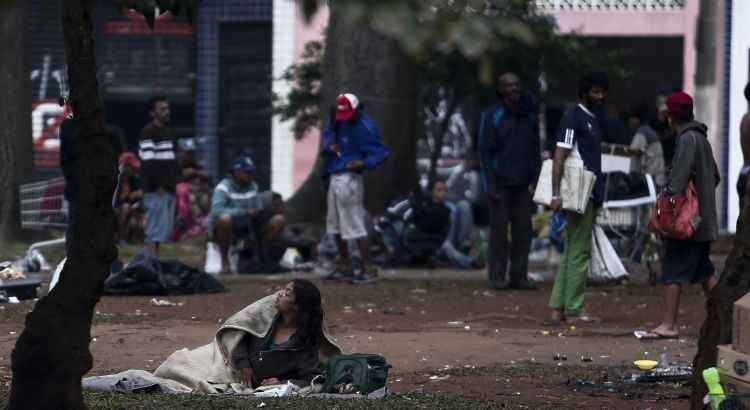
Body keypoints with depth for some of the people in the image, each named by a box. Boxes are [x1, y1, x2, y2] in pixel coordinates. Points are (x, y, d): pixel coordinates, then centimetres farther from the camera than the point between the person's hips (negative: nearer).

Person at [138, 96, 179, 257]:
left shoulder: (167, 132, 20)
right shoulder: (148, 133, -9)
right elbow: (148, 162, -17)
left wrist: (172, 184, 16)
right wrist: (159, 186, -21)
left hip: (168, 188, 9)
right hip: (156, 190, -9)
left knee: (165, 230, 10)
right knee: (155, 231, -11)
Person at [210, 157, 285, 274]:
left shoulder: (253, 186, 5)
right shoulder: (224, 187, -15)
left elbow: (257, 209, 4)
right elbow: (216, 211, -31)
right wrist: (246, 212, -36)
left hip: (247, 228, 6)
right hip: (227, 228, -6)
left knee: (278, 220, -7)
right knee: (225, 218, -41)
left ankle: (260, 254, 10)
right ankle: (225, 261, -24)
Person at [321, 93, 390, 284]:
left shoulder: (365, 127, -18)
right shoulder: (337, 120, 6)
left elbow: (382, 153, -17)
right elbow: (328, 134, 22)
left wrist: (363, 163, -34)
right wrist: (329, 145, -1)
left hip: (349, 179, -9)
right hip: (335, 177, 9)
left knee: (354, 225, -9)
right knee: (335, 225, 17)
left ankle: (369, 269, -4)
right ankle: (344, 267, 29)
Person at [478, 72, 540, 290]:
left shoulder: (529, 116, 10)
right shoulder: (492, 116, -1)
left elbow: (535, 150, 16)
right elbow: (485, 151, -3)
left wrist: (536, 180, 9)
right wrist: (490, 185, -9)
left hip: (522, 184, 4)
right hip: (500, 183, -4)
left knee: (523, 230, 2)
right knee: (499, 230, -2)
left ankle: (519, 276, 8)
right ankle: (497, 277, 3)